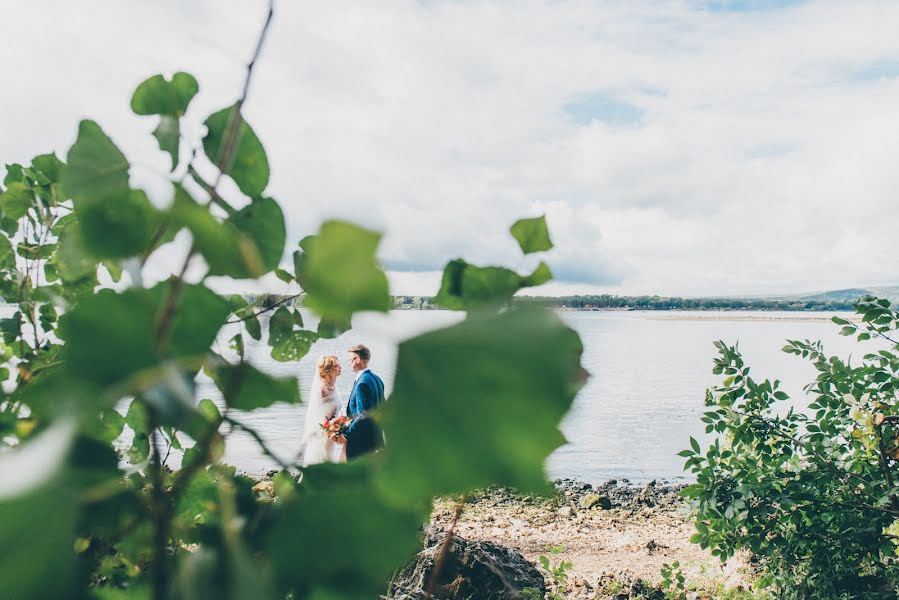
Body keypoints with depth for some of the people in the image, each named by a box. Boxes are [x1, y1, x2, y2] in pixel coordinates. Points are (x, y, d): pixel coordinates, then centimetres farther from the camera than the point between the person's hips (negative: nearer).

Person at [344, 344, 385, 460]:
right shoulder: (377, 379, 10)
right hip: (375, 436, 10)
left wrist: (345, 434, -19)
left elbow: (363, 416, -23)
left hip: (361, 441, -10)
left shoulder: (362, 383, -19)